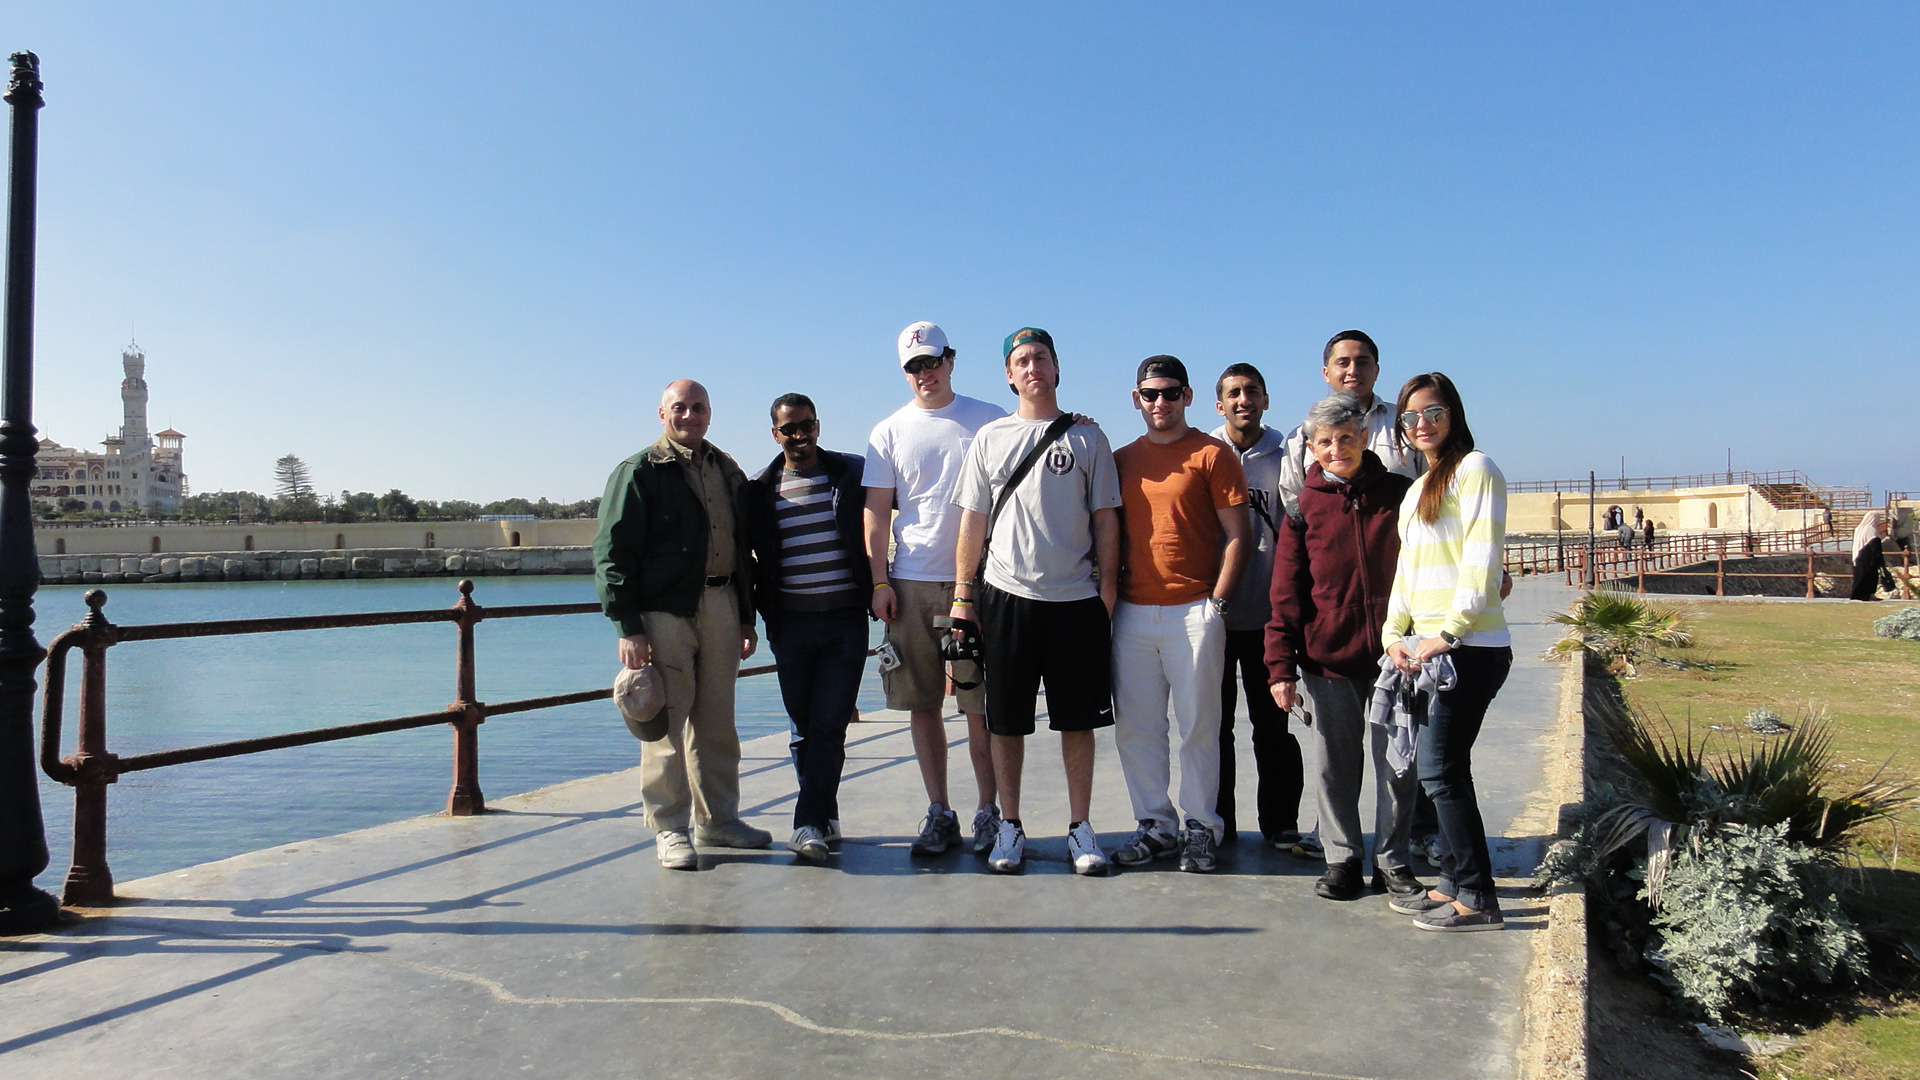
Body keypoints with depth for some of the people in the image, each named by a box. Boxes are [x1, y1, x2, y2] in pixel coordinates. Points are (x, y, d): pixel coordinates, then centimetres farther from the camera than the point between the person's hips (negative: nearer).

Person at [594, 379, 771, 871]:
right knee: (667, 721, -2)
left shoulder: (727, 471, 17)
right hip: (665, 610, -5)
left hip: (721, 606, 6)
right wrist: (629, 628, -14)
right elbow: (612, 553, -7)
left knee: (716, 721, 11)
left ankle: (718, 819, 22)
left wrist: (747, 618, 17)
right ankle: (669, 829, 8)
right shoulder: (640, 472, -2)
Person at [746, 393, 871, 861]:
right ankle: (824, 817, 19)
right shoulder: (761, 490, 7)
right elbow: (745, 555, 14)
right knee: (805, 727, 7)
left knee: (829, 724, -5)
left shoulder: (854, 473, 3)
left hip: (846, 619, -2)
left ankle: (810, 822, 1)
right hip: (790, 624, 2)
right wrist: (757, 609, 6)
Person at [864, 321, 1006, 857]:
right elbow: (877, 512, 7)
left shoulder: (990, 421, 6)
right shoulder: (889, 432, 9)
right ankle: (939, 813, 16)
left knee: (981, 705, 0)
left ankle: (988, 810, 13)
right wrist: (879, 581, 1)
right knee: (922, 704, 5)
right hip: (910, 583, 2)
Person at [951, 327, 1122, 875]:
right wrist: (962, 594, 4)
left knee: (1078, 719, 5)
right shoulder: (990, 438, 9)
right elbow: (973, 522, 9)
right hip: (1006, 595, 1)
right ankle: (1010, 825, 18)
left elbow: (1106, 519, 7)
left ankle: (1080, 827, 16)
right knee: (1007, 721, 6)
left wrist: (1108, 587, -1)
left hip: (1076, 598, 0)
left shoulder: (1087, 437, 7)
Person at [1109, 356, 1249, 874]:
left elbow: (1236, 536, -2)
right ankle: (1156, 824, 19)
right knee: (1135, 727, 7)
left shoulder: (1212, 455, 1)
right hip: (1131, 613, 4)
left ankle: (1200, 827, 15)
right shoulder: (1122, 460, 14)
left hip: (1193, 612, -4)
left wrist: (1216, 603, -9)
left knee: (1198, 725, 2)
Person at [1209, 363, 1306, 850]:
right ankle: (1217, 822, 20)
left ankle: (1280, 822, 19)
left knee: (1273, 722, 7)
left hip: (1268, 614, 0)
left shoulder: (1285, 455, 5)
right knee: (1214, 722, 8)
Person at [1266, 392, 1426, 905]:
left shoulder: (1401, 495, 3)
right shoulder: (1305, 508, 3)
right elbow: (1286, 595, 3)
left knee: (1397, 763, 6)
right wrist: (1281, 665, -3)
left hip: (1393, 654, 0)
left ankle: (1392, 860, 22)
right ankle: (1342, 858, 22)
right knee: (1335, 765, 7)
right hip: (1327, 658, 0)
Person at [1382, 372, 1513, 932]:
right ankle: (1452, 884, 17)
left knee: (1440, 768, -8)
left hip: (1470, 648, -8)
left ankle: (1477, 899, 0)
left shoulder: (1474, 468, -4)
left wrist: (1450, 633, -18)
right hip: (1429, 649, 8)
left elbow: (1481, 560, -14)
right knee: (1441, 767, 9)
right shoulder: (1418, 489, 22)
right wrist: (1394, 633, 6)